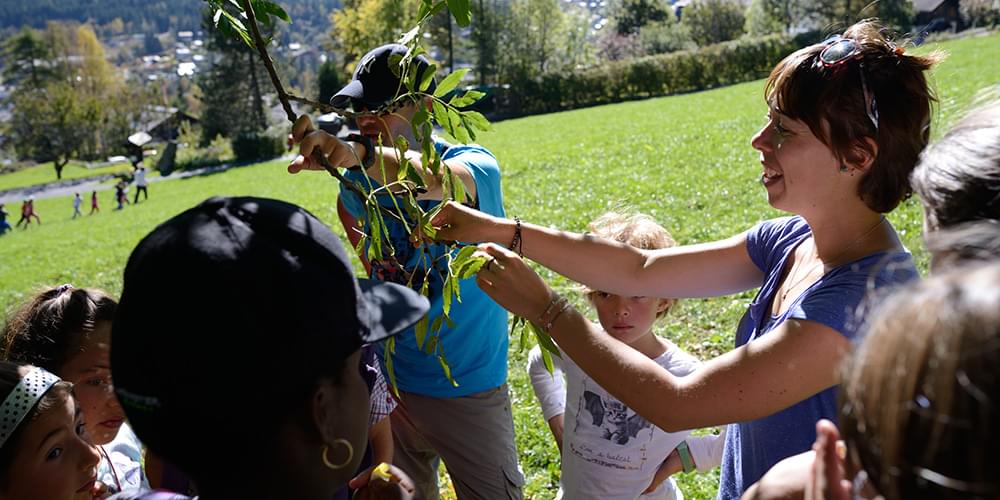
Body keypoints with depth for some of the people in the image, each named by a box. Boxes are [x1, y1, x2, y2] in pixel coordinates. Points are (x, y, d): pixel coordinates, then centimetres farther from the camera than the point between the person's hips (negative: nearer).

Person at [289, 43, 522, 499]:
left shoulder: (475, 166, -19)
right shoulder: (359, 184, -2)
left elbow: (435, 181, -44)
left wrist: (360, 153, -62)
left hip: (468, 388, -4)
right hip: (390, 381, 5)